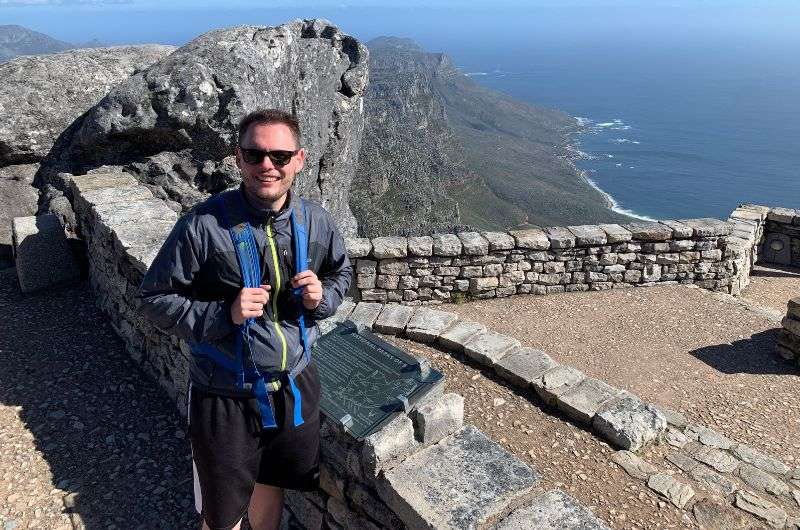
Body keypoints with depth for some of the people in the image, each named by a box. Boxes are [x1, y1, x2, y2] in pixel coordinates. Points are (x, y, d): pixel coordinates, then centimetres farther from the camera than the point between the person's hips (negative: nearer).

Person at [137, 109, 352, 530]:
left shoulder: (316, 222, -6)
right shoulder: (204, 226, -19)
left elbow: (341, 273, 12)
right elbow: (154, 299, -11)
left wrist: (322, 297, -11)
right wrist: (224, 314, -26)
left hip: (295, 386, 4)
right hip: (226, 397, -3)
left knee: (271, 485, 27)